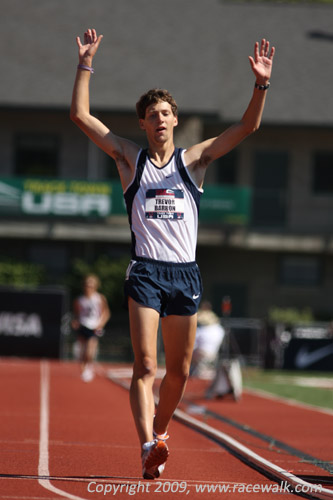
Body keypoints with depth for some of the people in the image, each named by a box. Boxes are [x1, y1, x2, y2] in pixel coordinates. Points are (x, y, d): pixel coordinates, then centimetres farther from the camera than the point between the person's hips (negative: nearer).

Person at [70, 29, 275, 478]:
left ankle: (159, 429, 29)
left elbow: (248, 126, 2)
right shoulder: (131, 159, 8)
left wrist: (262, 84, -12)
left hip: (186, 273, 2)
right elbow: (80, 115, 2)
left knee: (179, 371, 8)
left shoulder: (194, 159, 10)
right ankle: (149, 447, -25)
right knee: (145, 365, -15)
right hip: (146, 272, -2)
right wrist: (86, 64, -4)